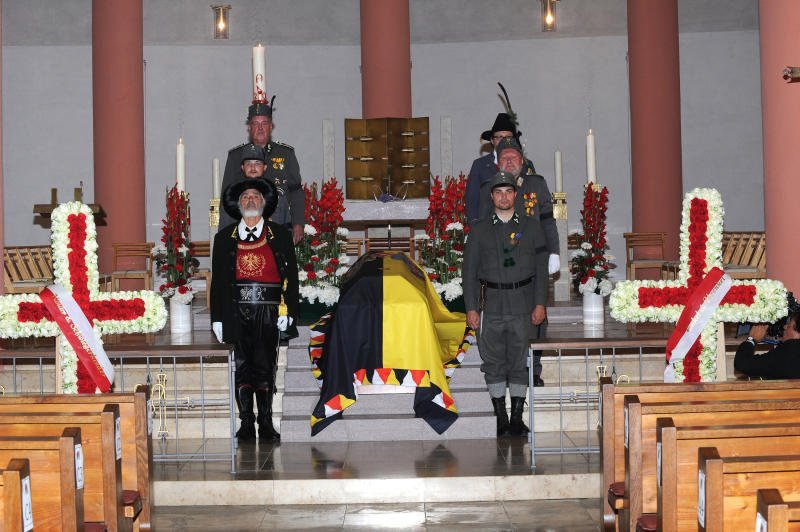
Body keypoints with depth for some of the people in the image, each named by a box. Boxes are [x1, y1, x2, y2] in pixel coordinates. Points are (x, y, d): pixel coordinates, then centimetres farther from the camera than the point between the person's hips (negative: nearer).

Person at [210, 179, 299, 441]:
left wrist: (289, 311, -4)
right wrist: (217, 318, 4)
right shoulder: (224, 238, 12)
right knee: (241, 367, 1)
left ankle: (266, 423, 7)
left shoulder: (279, 235, 10)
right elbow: (217, 280, 11)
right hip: (236, 311, 1)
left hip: (267, 311, -1)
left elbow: (291, 275, 6)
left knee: (265, 367, -1)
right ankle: (246, 422, 8)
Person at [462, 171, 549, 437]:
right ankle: (501, 419, 11)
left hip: (522, 303, 0)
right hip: (491, 304, 1)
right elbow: (470, 270, 7)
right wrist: (471, 308, -1)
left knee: (520, 362, 1)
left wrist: (540, 304, -2)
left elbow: (541, 268, 6)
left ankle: (517, 418, 9)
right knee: (493, 362, 2)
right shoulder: (479, 230, 9)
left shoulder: (531, 226, 9)